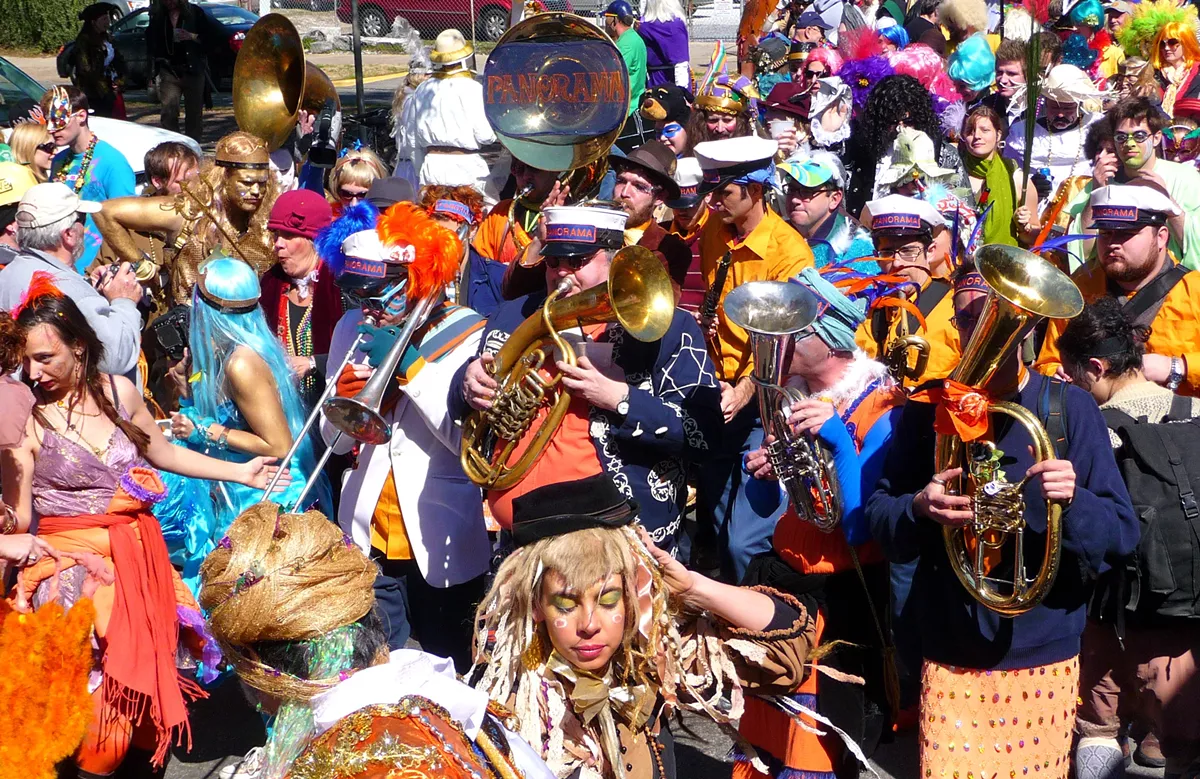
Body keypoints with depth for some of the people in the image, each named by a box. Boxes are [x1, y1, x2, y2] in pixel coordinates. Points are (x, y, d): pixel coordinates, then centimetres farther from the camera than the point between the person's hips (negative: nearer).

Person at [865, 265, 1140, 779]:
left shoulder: (1070, 408, -5)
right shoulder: (929, 408, 1)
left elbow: (1122, 536, -7)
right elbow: (878, 519, 3)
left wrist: (1073, 501, -27)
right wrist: (918, 508, -18)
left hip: (1043, 663, -1)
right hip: (949, 661, 1)